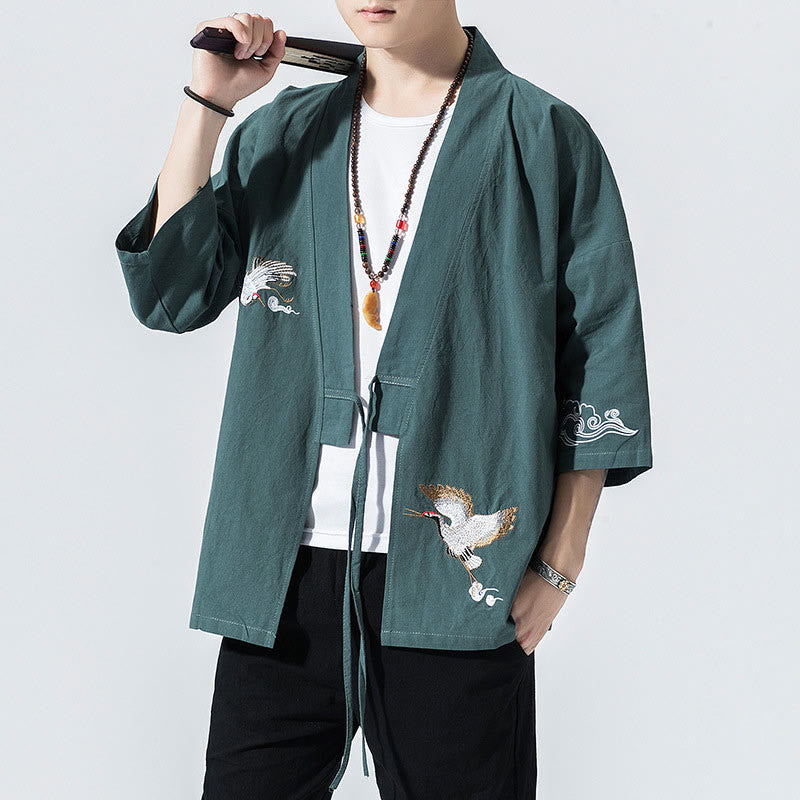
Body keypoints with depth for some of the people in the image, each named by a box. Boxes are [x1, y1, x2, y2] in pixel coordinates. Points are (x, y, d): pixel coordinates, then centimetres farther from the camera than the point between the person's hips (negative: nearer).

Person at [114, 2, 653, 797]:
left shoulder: (544, 140, 1)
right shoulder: (282, 134, 13)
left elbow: (600, 363, 1)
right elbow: (171, 295, 3)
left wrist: (559, 564, -3)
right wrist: (207, 100, -1)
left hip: (457, 577, -3)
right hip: (284, 578, 3)